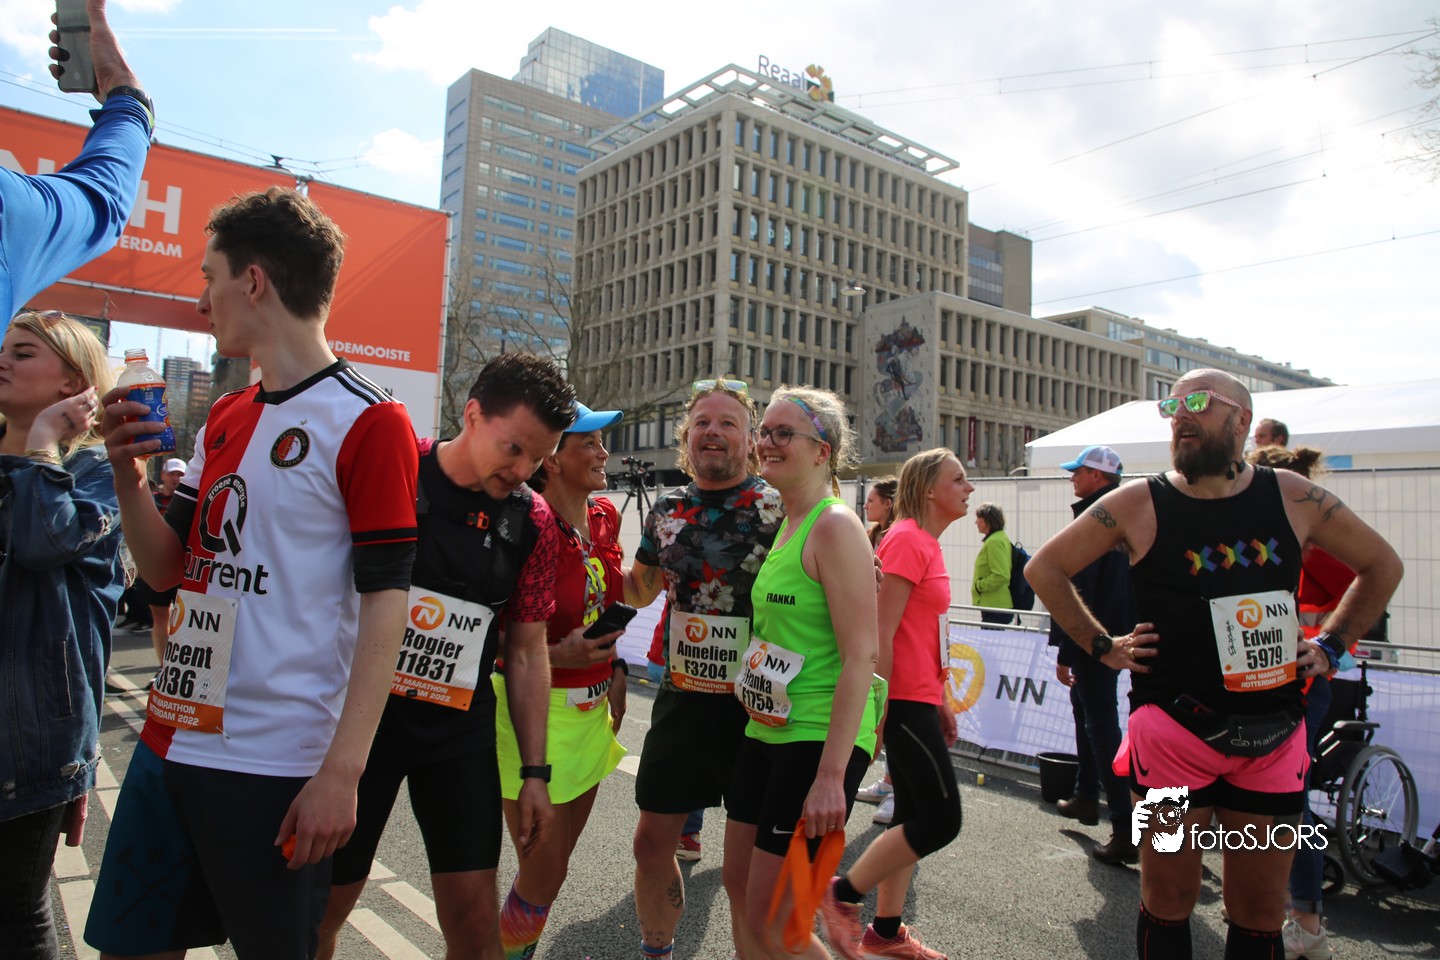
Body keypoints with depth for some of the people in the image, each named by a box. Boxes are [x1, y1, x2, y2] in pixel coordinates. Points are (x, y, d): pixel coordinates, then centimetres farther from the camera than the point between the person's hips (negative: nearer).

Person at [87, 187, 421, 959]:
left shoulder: (367, 422, -12)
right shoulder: (224, 419, 12)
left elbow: (385, 601, -16)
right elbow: (166, 569, 15)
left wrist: (342, 770, -20)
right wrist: (128, 472, -2)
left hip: (276, 766, -7)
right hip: (170, 741, 7)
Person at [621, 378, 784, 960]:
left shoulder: (777, 510, -9)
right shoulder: (667, 510, 5)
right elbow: (639, 589, 20)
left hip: (754, 707, -5)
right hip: (681, 698, 5)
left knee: (743, 873, 4)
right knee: (652, 843, 16)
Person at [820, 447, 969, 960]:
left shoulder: (927, 544, 15)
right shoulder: (907, 539, -15)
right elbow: (881, 632, -20)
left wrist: (939, 702, 21)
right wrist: (877, 709, -20)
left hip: (917, 698, 10)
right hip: (903, 700, -10)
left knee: (914, 818, 15)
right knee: (941, 820, -6)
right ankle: (842, 893, 8)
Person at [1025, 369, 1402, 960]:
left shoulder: (1292, 498, 3)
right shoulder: (1138, 504, -4)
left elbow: (1382, 564, 18)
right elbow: (1044, 568, 3)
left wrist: (1330, 645, 11)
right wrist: (1102, 646, 0)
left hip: (1273, 736, 3)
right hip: (1172, 730, -2)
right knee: (1168, 903, 7)